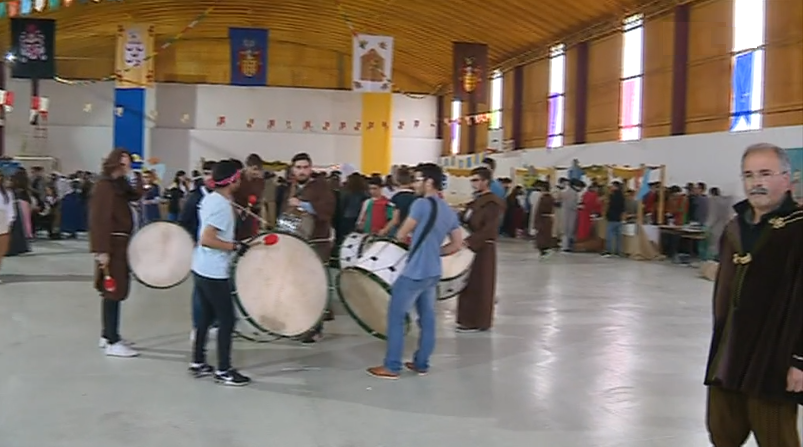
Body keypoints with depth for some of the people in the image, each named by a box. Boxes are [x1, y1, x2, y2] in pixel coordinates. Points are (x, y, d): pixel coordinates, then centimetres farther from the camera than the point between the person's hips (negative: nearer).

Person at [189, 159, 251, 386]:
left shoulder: (210, 198, 7)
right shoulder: (222, 206, -22)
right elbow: (206, 239, -28)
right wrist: (235, 246, -21)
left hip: (202, 268, 10)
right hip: (214, 272, -10)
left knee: (206, 316, 18)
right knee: (227, 320, -1)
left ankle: (198, 363, 25)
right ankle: (223, 371, 6)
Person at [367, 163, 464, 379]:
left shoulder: (422, 204, -15)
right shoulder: (449, 211, 9)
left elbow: (401, 235, -9)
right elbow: (457, 244, 13)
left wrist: (411, 236, 12)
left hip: (414, 273, -8)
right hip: (433, 273, 8)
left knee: (396, 317, 0)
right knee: (427, 319, 13)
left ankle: (392, 367, 3)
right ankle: (421, 364, 20)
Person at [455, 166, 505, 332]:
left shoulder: (492, 203, -14)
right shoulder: (477, 200, 16)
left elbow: (488, 229, -23)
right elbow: (465, 220, 15)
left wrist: (469, 241, -29)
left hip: (483, 248, -9)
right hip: (472, 246, 9)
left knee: (479, 286, -2)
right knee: (470, 284, 12)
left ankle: (477, 322, 5)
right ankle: (469, 319, 21)